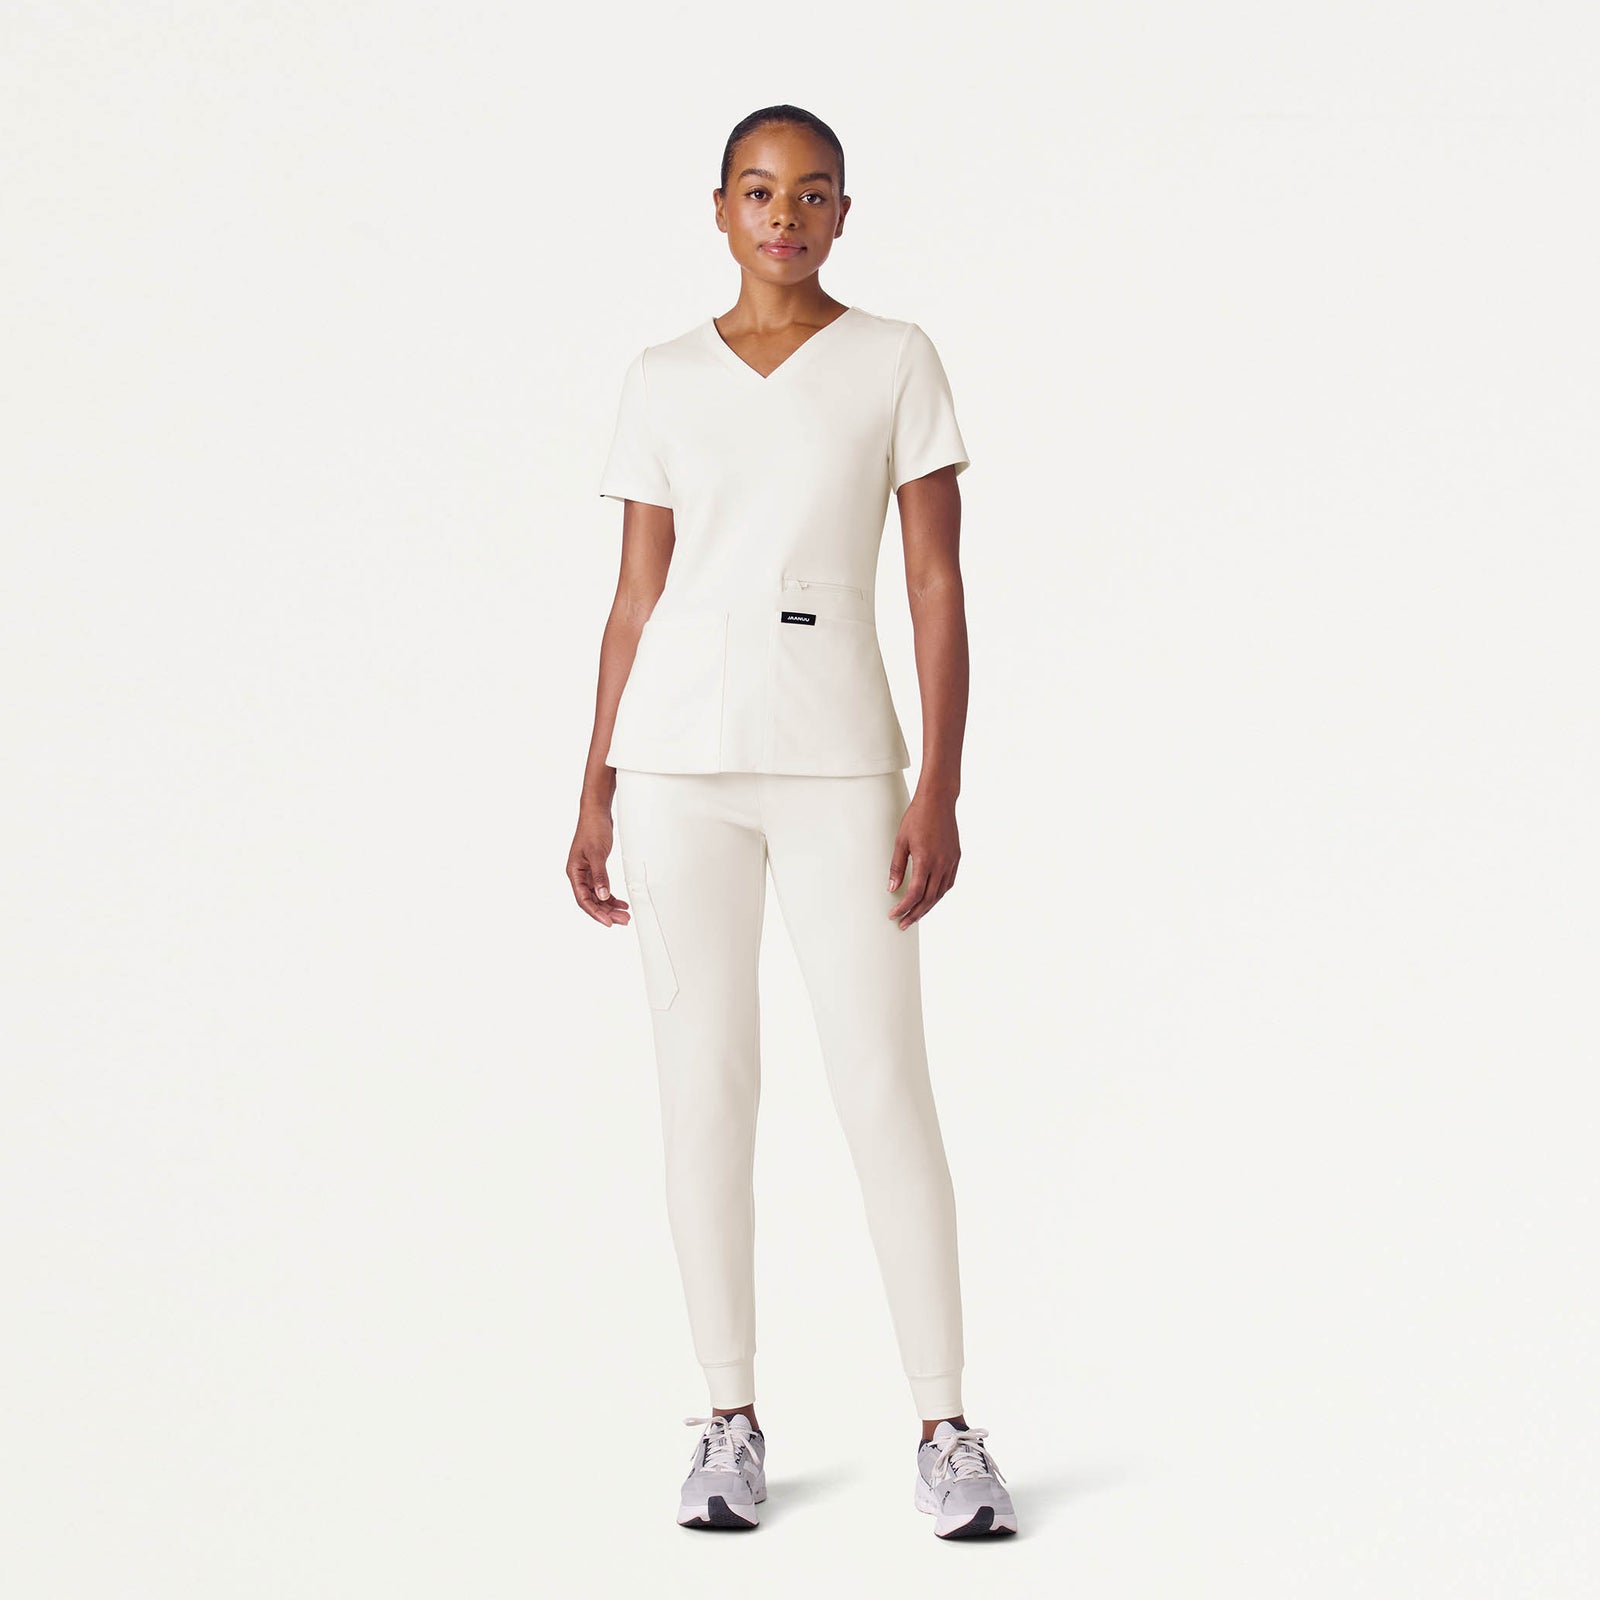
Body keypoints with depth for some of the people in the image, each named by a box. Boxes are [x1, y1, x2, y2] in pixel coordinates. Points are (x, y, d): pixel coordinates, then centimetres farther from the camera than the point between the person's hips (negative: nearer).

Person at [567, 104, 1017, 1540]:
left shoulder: (896, 362, 4)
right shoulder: (663, 382, 9)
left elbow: (938, 585, 0)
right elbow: (636, 598, 11)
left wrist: (941, 788, -8)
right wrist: (595, 796, 6)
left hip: (839, 761, -2)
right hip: (679, 757, 2)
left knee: (888, 1093, -4)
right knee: (705, 1087, 4)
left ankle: (947, 1431, 6)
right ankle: (732, 1422, 15)